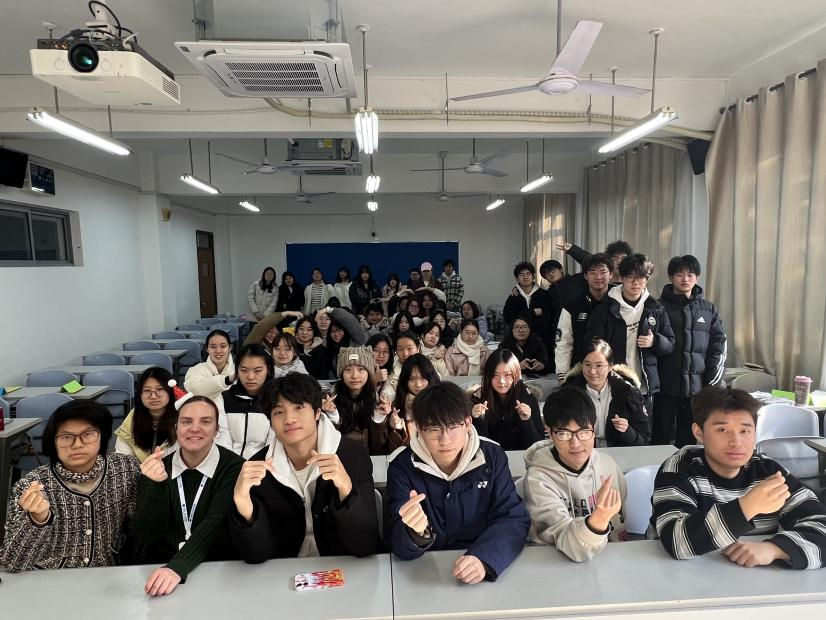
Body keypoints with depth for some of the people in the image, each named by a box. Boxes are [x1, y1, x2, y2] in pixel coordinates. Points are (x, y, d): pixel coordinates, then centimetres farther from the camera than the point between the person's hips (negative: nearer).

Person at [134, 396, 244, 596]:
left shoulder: (233, 467, -9)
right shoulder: (155, 469, 0)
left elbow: (213, 525, -19)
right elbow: (145, 537, -8)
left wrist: (178, 567, -33)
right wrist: (158, 485, -22)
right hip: (161, 567, 2)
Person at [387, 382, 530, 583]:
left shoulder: (492, 457, -4)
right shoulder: (402, 466, -8)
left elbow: (514, 519, -8)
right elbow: (400, 547, -12)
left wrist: (483, 559, -25)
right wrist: (415, 534, -33)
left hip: (484, 578, 2)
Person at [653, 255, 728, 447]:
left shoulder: (708, 309, 10)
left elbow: (719, 345, 9)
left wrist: (712, 382, 1)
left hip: (697, 387, 3)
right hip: (666, 386, -3)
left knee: (688, 439, 11)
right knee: (661, 438, 4)